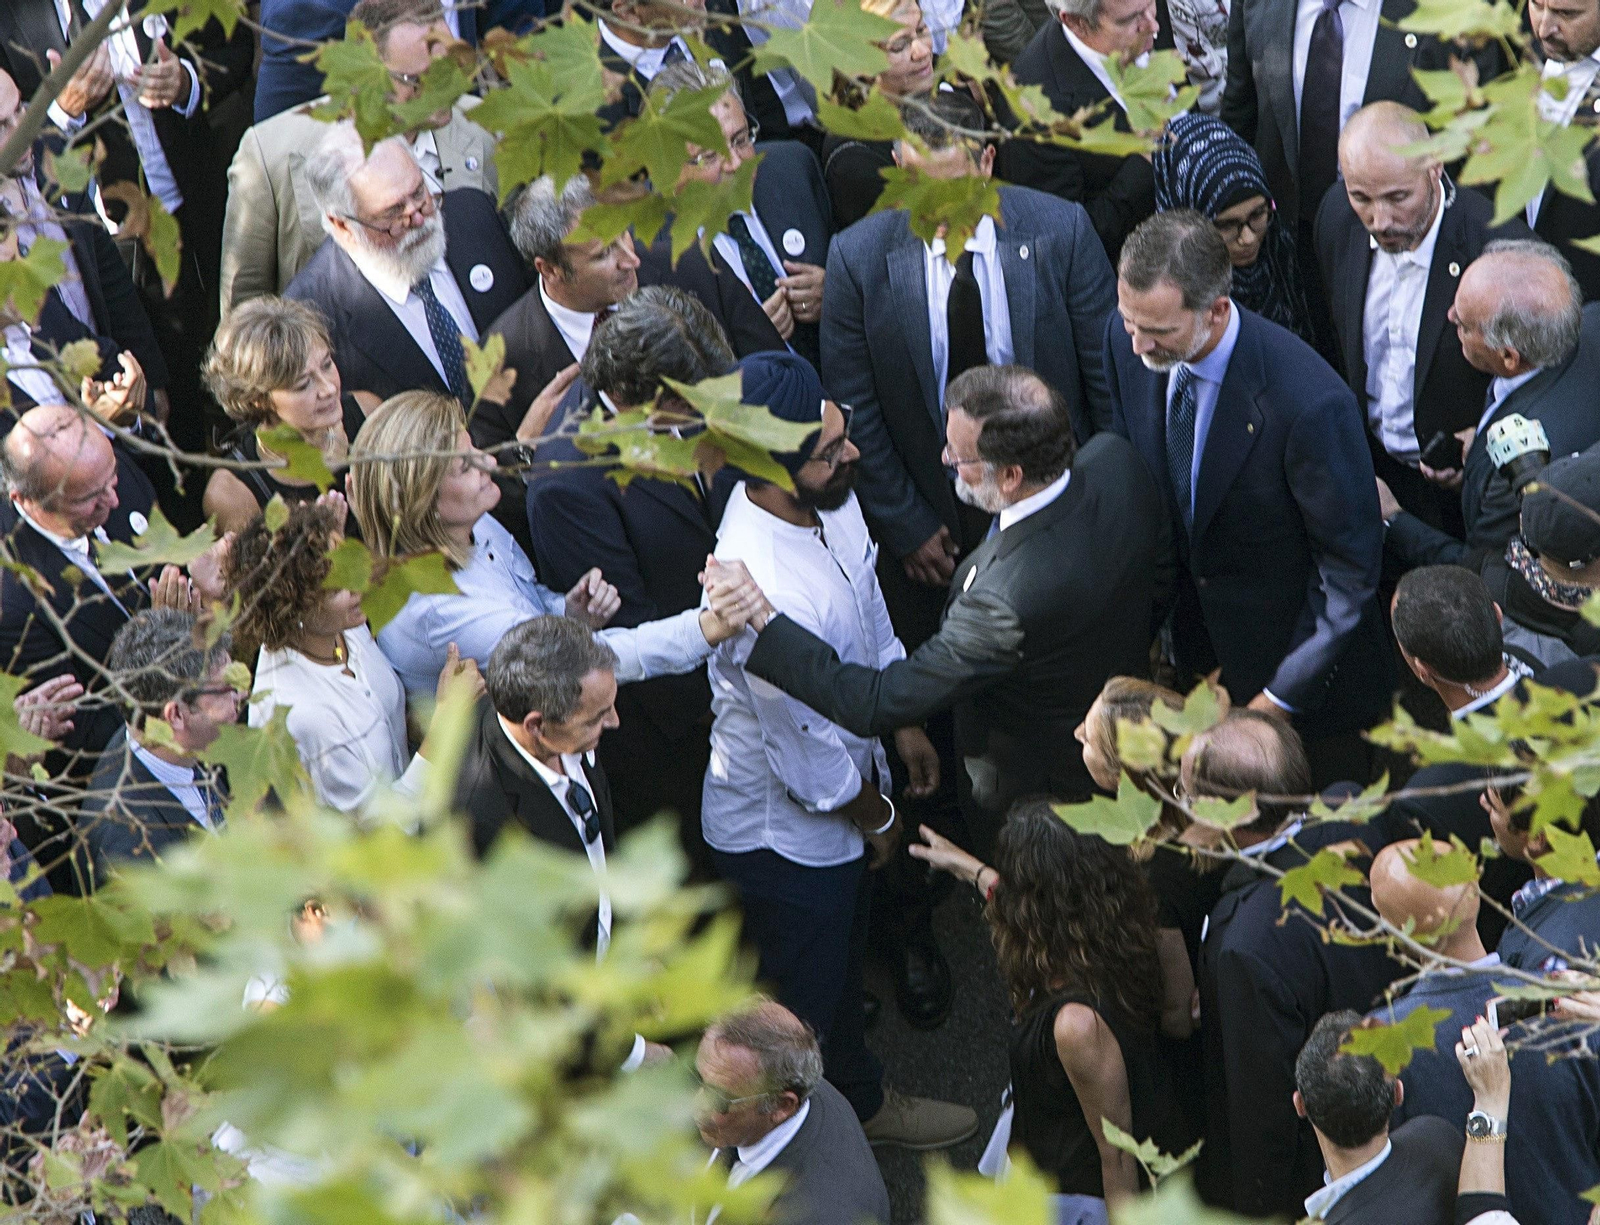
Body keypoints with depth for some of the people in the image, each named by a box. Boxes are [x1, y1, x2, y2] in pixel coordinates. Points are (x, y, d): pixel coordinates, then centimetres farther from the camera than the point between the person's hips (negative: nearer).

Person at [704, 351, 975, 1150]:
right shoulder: (762, 590, -43)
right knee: (806, 1000, 20)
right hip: (783, 830, -8)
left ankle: (860, 1099, 59)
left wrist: (904, 721, 13)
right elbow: (806, 754, -28)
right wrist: (874, 815, -10)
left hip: (843, 774, 8)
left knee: (843, 961, 33)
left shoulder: (830, 500, -17)